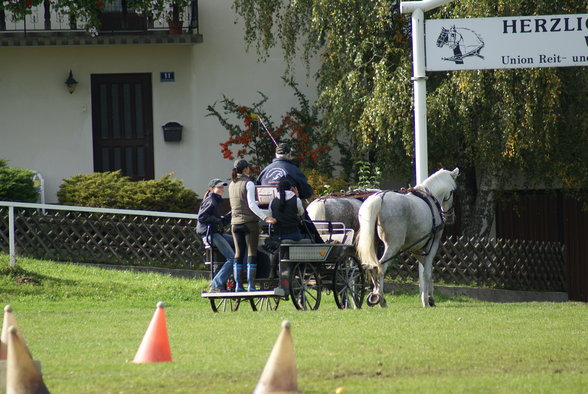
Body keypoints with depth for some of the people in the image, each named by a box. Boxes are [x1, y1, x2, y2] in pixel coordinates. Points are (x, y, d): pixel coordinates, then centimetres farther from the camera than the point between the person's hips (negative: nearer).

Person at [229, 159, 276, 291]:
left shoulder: (232, 185, 12)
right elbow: (251, 205, -18)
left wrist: (259, 203, 33)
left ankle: (238, 285, 4)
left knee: (238, 254, 7)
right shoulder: (248, 183, -9)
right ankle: (251, 285, -8)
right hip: (249, 222, -6)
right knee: (252, 254, -3)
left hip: (235, 223, 6)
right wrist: (265, 217, -23)